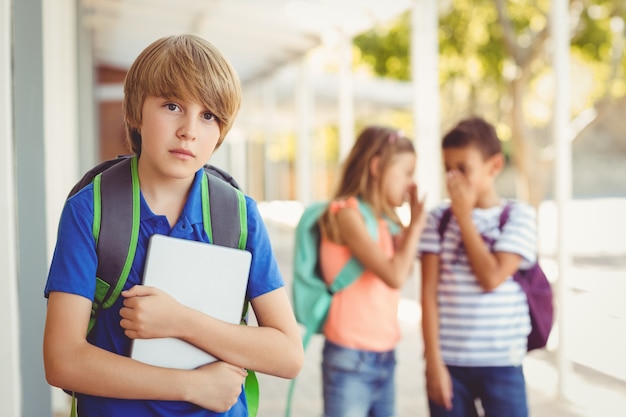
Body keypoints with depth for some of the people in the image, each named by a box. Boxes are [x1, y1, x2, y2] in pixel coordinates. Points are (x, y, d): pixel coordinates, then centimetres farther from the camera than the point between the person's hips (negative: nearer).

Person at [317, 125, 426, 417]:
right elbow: (394, 276, -22)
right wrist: (416, 225, -8)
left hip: (384, 357, 8)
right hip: (351, 359, -8)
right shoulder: (347, 213, -14)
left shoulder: (383, 220, 11)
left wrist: (412, 224, 9)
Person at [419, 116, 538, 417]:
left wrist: (464, 216, -7)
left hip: (500, 362, -1)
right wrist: (434, 361, -7)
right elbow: (429, 292, -1)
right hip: (447, 360, 2)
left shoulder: (519, 215, -1)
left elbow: (492, 277, -13)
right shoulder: (439, 218, 3)